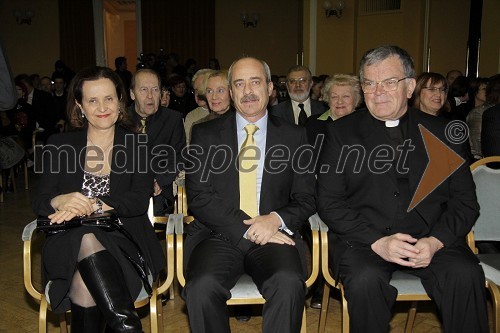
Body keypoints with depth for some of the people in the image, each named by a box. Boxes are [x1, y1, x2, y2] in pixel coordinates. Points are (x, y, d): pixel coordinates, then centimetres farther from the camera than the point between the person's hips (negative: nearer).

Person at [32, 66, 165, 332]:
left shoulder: (137, 145, 8)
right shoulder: (59, 145, 11)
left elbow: (140, 200, -5)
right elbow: (39, 203, 5)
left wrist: (91, 205, -19)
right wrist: (62, 201, -20)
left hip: (124, 244, -1)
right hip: (68, 247, 1)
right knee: (85, 239, -34)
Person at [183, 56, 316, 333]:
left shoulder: (294, 136, 11)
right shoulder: (205, 134, 9)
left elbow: (306, 198, 10)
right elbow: (198, 197, -1)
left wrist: (276, 219, -12)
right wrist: (248, 229, -12)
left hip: (274, 236, 1)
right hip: (220, 235, 0)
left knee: (289, 284, -31)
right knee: (202, 287, -30)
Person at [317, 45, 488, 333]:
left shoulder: (442, 132, 9)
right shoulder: (342, 132, 5)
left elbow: (465, 201, 8)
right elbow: (329, 201, -1)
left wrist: (435, 241, -12)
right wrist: (377, 241, -14)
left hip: (431, 238, 2)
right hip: (362, 239, -1)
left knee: (466, 274, -26)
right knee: (366, 279, -30)